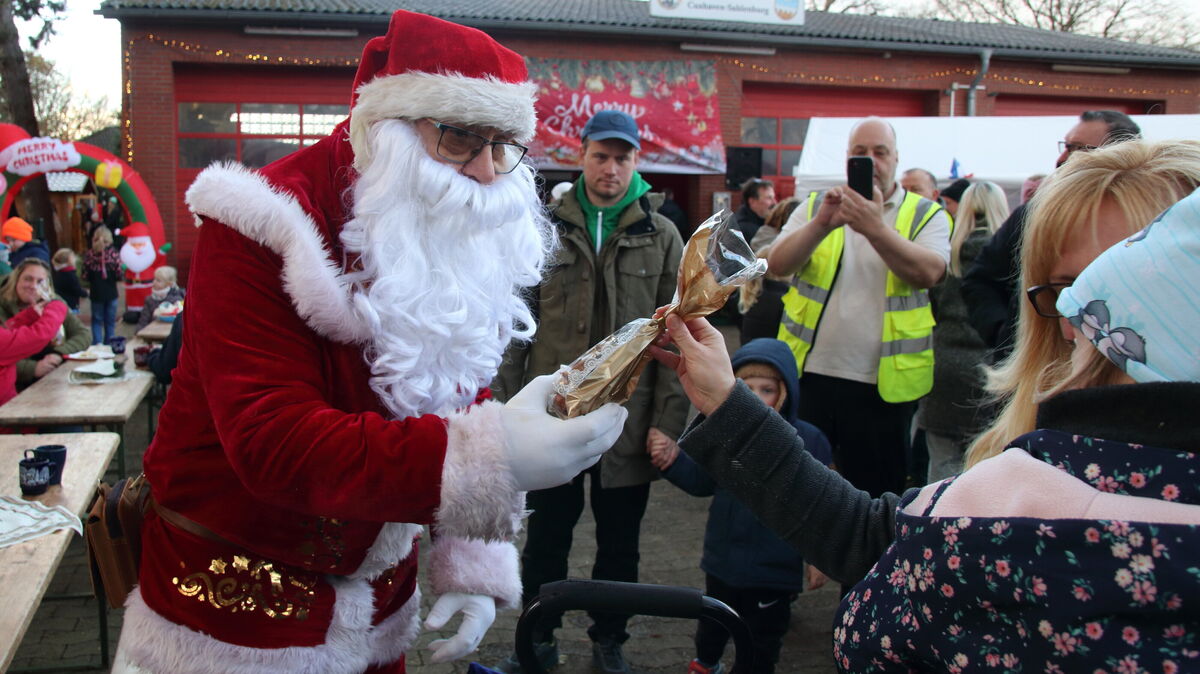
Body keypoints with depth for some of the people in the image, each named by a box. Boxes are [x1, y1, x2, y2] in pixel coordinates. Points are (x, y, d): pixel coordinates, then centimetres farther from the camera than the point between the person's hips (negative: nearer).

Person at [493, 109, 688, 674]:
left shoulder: (661, 236, 2)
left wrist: (668, 419, -7)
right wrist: (509, 402, -1)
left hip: (628, 416, 0)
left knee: (619, 542, 13)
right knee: (546, 536, 13)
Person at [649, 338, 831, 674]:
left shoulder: (808, 440, -15)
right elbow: (702, 481, 4)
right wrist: (673, 461, -13)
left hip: (775, 570, -3)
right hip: (723, 561, 4)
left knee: (763, 638, 14)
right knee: (713, 623, 26)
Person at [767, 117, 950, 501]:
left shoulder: (926, 215, 3)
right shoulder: (815, 207, 8)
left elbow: (927, 273, -17)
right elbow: (777, 265, -8)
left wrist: (875, 227, -31)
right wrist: (822, 224, -25)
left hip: (883, 384, -1)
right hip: (808, 373, 1)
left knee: (877, 492, 9)